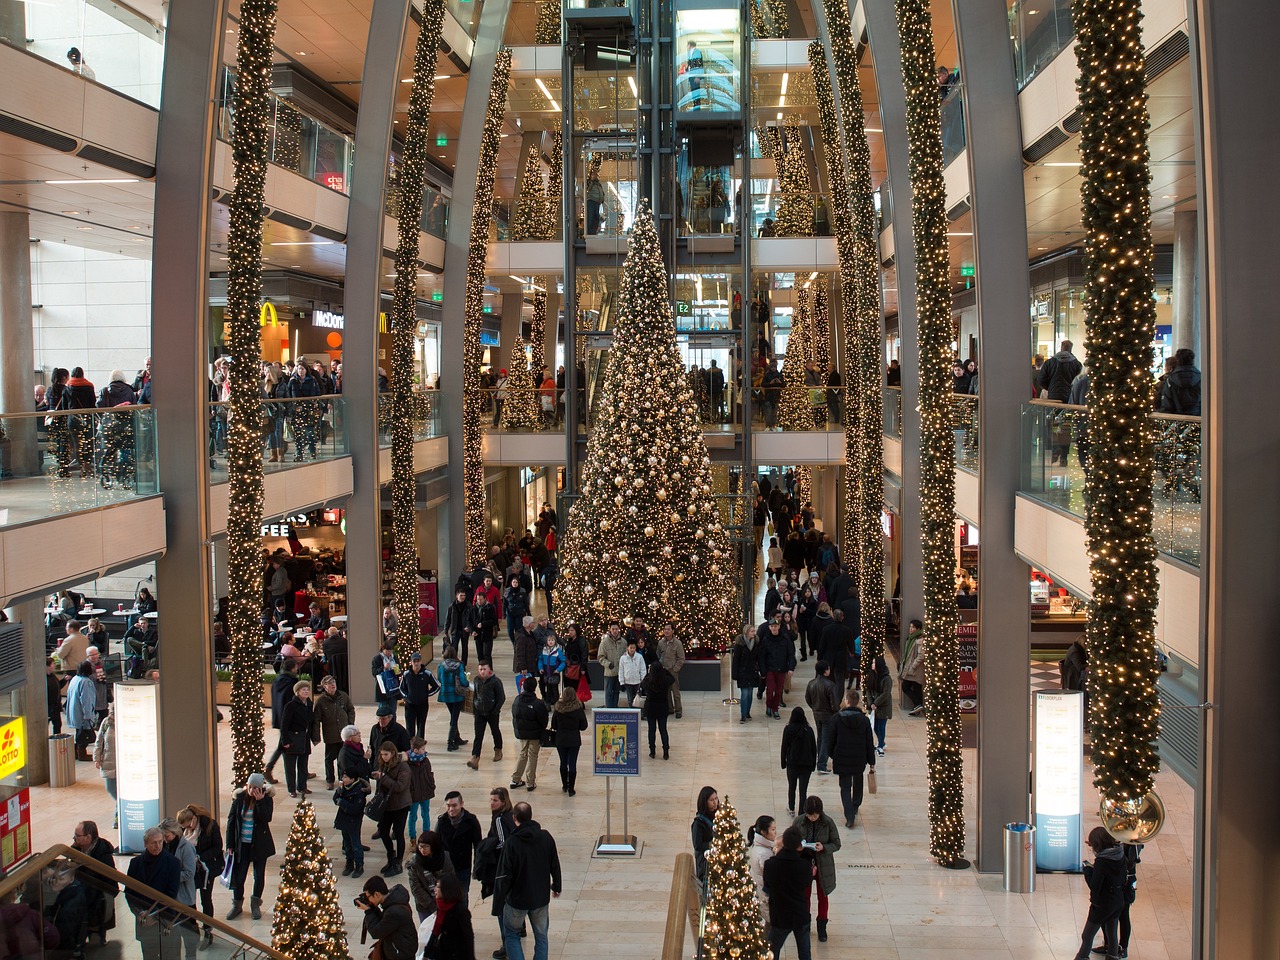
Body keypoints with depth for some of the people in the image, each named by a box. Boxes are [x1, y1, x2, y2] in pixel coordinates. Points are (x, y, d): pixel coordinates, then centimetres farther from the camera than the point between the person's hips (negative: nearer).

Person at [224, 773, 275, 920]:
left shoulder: (266, 798, -9)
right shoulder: (239, 797, -6)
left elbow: (267, 818, -21)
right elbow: (231, 820, -1)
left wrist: (260, 801, -28)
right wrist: (230, 844, -2)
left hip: (260, 843, -1)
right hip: (242, 843, 1)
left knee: (259, 875, 9)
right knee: (239, 875, 6)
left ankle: (255, 905, 26)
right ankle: (237, 905, 25)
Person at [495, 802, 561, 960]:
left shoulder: (511, 842, -20)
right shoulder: (546, 837, -7)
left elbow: (505, 873, -15)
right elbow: (555, 865, 2)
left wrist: (504, 893, 3)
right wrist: (556, 886, 18)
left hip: (517, 899, -3)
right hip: (541, 897, 3)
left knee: (511, 934, 16)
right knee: (541, 936, 17)